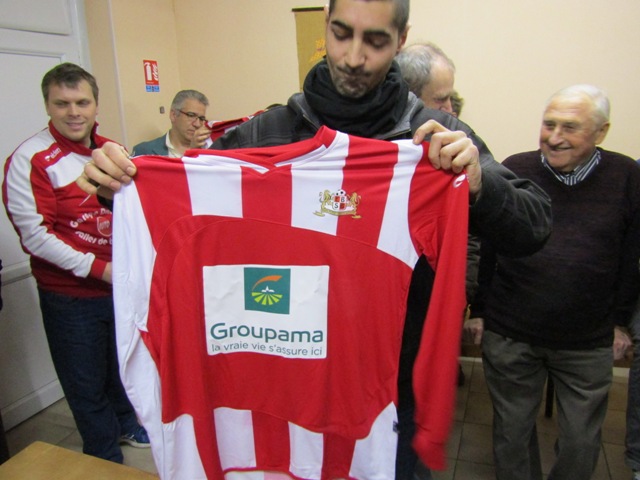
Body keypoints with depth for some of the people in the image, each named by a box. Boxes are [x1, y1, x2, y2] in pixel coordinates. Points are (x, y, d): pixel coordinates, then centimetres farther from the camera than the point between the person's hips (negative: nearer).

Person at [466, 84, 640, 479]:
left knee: (582, 440, 16)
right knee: (512, 431, 16)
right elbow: (485, 247, 1)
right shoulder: (514, 170, -5)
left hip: (588, 343, 1)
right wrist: (479, 310, 3)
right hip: (508, 335, 0)